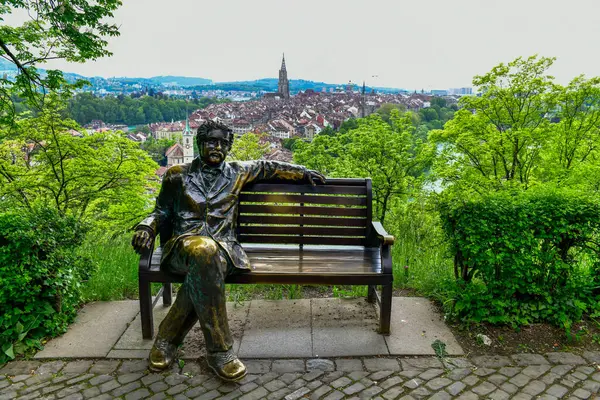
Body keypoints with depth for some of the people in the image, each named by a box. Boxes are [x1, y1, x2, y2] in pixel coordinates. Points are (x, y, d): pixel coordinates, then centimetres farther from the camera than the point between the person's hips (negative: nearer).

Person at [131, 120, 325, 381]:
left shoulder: (237, 173, 19)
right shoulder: (177, 174, 17)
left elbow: (267, 168, 33)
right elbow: (162, 212, 21)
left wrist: (303, 173, 34)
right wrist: (147, 227, 0)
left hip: (222, 245, 1)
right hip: (184, 242, -1)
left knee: (202, 271, -39)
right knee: (204, 252, -41)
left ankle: (168, 337, -18)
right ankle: (219, 350, -32)